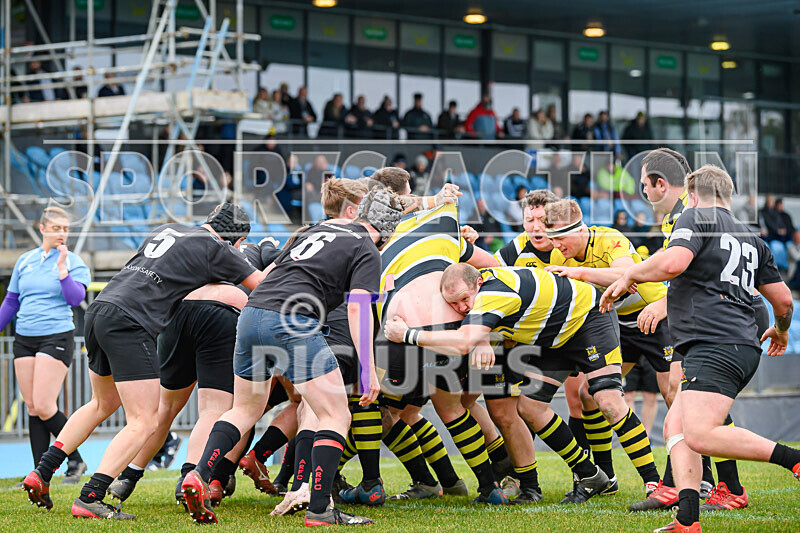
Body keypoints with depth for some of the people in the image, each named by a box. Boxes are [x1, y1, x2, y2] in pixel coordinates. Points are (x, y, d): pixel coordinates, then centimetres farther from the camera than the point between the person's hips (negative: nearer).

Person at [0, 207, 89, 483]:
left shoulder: (73, 262, 0)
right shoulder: (25, 261, 12)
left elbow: (76, 298, -14)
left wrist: (62, 270, -23)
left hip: (57, 337, -5)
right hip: (24, 339, 5)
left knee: (44, 407, -13)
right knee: (32, 408, 3)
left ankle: (75, 460, 4)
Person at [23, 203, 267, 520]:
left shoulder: (165, 230, 23)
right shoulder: (216, 249, 3)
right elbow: (260, 284, 10)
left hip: (98, 312, 8)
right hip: (130, 324, -8)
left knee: (103, 404, 28)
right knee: (144, 422, -6)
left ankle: (41, 473, 22)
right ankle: (89, 499, -17)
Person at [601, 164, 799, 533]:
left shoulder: (696, 216, 3)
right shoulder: (752, 239, 24)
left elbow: (672, 263, -15)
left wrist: (629, 275, 2)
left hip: (715, 344, -9)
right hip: (744, 347, 9)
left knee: (700, 435, -20)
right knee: (675, 425, 9)